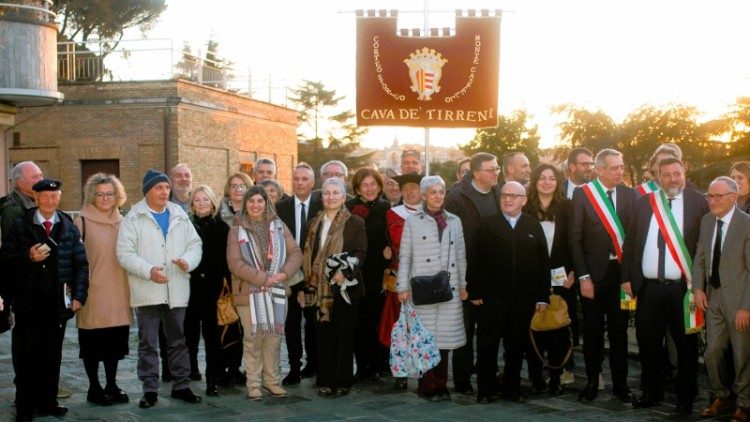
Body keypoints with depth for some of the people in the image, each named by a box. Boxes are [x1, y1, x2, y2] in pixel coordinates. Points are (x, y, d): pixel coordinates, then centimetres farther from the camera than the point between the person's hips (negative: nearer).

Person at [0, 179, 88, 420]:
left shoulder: (69, 228, 8)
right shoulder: (20, 226, 3)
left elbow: (81, 264, 7)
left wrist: (78, 296, -1)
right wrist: (28, 256, -17)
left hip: (57, 303, 2)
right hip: (28, 302, -2)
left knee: (52, 356, 9)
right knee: (26, 357, 2)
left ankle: (48, 403, 19)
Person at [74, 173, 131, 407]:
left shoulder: (122, 222, 10)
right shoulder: (82, 222, -4)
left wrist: (130, 288, 14)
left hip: (118, 291, 4)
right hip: (93, 291, -4)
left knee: (115, 341, 10)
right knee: (93, 342, 4)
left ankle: (111, 385, 21)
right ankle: (94, 388, 15)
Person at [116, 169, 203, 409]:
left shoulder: (180, 216, 10)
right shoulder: (133, 218, -3)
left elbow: (194, 243, 9)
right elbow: (125, 253, -9)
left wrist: (188, 261, -13)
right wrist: (148, 271, -21)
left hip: (177, 291, 4)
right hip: (147, 292, -3)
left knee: (178, 341, 12)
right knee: (148, 343, 4)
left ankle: (181, 385, 22)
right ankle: (150, 389, 12)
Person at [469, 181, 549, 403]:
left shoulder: (534, 226, 8)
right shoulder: (487, 224, 2)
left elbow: (543, 263, 6)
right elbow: (476, 260, -2)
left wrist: (542, 296, 1)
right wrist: (475, 292, -7)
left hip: (524, 299, 2)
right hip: (492, 297, -2)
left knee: (516, 346, 10)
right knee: (487, 344, 5)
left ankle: (512, 388, 22)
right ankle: (485, 389, 15)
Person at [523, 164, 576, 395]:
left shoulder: (566, 207, 4)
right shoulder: (526, 209, 1)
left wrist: (573, 272, -3)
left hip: (561, 278, 1)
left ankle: (556, 376, 13)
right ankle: (535, 376, 13)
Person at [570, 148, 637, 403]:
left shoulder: (630, 195, 4)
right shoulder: (582, 194, -4)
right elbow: (575, 238, -5)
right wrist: (583, 277, -9)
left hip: (621, 272, 2)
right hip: (593, 274, -2)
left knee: (619, 331, 10)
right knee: (593, 332, 8)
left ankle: (620, 384, 22)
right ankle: (592, 383, 20)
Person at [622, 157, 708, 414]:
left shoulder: (698, 202, 0)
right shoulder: (643, 203, 8)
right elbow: (630, 242, 8)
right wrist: (627, 277, 3)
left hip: (682, 287, -2)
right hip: (648, 287, 2)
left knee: (686, 344, 8)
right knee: (648, 342, 10)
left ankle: (685, 397, 23)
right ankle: (651, 391, 26)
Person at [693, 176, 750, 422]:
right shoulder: (707, 221, 6)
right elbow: (699, 258, 13)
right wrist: (698, 288, 1)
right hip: (713, 298, 5)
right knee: (712, 353, 11)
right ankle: (720, 397, 31)